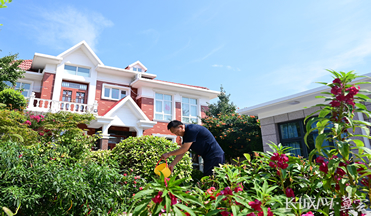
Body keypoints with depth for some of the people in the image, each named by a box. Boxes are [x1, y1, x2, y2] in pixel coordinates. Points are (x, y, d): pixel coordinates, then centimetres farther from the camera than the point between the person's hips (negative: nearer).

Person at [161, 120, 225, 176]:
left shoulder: (192, 129, -18)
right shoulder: (186, 135, 12)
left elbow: (184, 149, -19)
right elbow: (181, 152, 13)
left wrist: (168, 154, -10)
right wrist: (172, 165, 7)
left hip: (214, 156, -10)